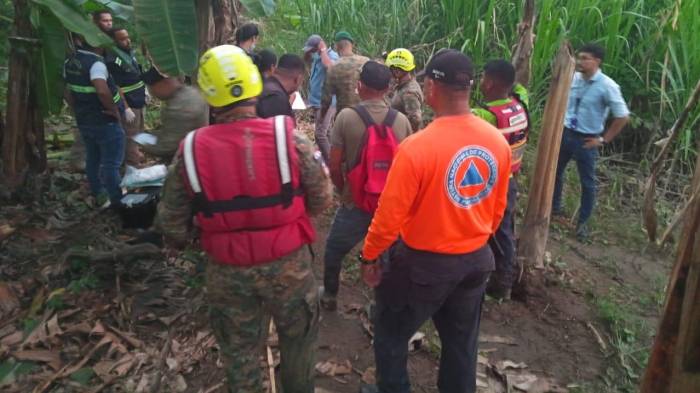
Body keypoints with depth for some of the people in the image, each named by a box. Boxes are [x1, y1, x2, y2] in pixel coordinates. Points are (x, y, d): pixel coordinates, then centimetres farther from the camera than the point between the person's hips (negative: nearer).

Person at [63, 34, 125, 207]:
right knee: (111, 163, 0)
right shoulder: (95, 63, -22)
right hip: (105, 121, -9)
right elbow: (102, 90, -38)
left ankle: (98, 195, 32)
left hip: (84, 121, 9)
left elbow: (68, 92, 15)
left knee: (93, 159, 19)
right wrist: (114, 109, -24)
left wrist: (79, 110, 22)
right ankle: (117, 200, 8)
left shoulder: (69, 61, 7)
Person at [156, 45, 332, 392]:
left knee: (239, 351, 24)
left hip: (226, 271, 1)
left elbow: (171, 223, -3)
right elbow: (321, 201, -7)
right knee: (298, 339, 26)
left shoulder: (190, 151, -13)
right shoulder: (289, 138, -17)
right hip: (286, 264, 0)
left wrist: (181, 240, 20)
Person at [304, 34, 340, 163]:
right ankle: (329, 159, 28)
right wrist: (309, 50, 6)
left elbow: (329, 66, -37)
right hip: (317, 100, 10)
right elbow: (306, 59, 27)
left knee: (319, 134, -16)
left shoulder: (332, 55, -15)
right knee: (325, 132, 17)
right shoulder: (317, 55, 10)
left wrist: (323, 50, -22)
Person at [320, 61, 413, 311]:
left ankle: (329, 296, 40)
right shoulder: (402, 121, -4)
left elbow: (334, 165, -9)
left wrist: (344, 192, 9)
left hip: (355, 203, -2)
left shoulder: (346, 116, -12)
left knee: (333, 251, 23)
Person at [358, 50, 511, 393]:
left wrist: (368, 257, -3)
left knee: (391, 334, 20)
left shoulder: (416, 148, -26)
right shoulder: (498, 142, -7)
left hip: (423, 262, -5)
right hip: (476, 260, 6)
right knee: (462, 342, 24)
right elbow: (498, 209, 5)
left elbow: (390, 216, -19)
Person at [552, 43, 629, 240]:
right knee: (555, 172, 17)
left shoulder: (607, 86, -16)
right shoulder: (573, 78, -3)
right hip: (564, 133, 5)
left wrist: (603, 139, -10)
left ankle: (583, 222, 21)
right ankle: (554, 207, 39)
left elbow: (623, 116, -12)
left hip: (586, 140, -5)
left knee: (587, 182, 6)